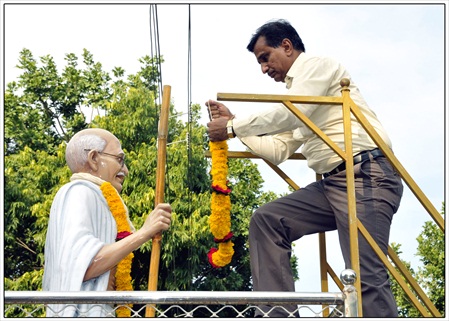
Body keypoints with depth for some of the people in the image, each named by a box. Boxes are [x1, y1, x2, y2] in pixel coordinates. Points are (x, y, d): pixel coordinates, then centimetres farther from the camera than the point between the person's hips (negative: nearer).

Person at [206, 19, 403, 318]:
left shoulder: (317, 64, 2)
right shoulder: (296, 94, 27)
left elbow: (289, 114, -14)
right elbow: (277, 150, 24)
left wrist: (233, 128, -6)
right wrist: (233, 122, 19)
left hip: (366, 174, -9)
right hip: (332, 182, 9)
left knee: (366, 276, -16)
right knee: (266, 220, -3)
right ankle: (276, 314, -7)